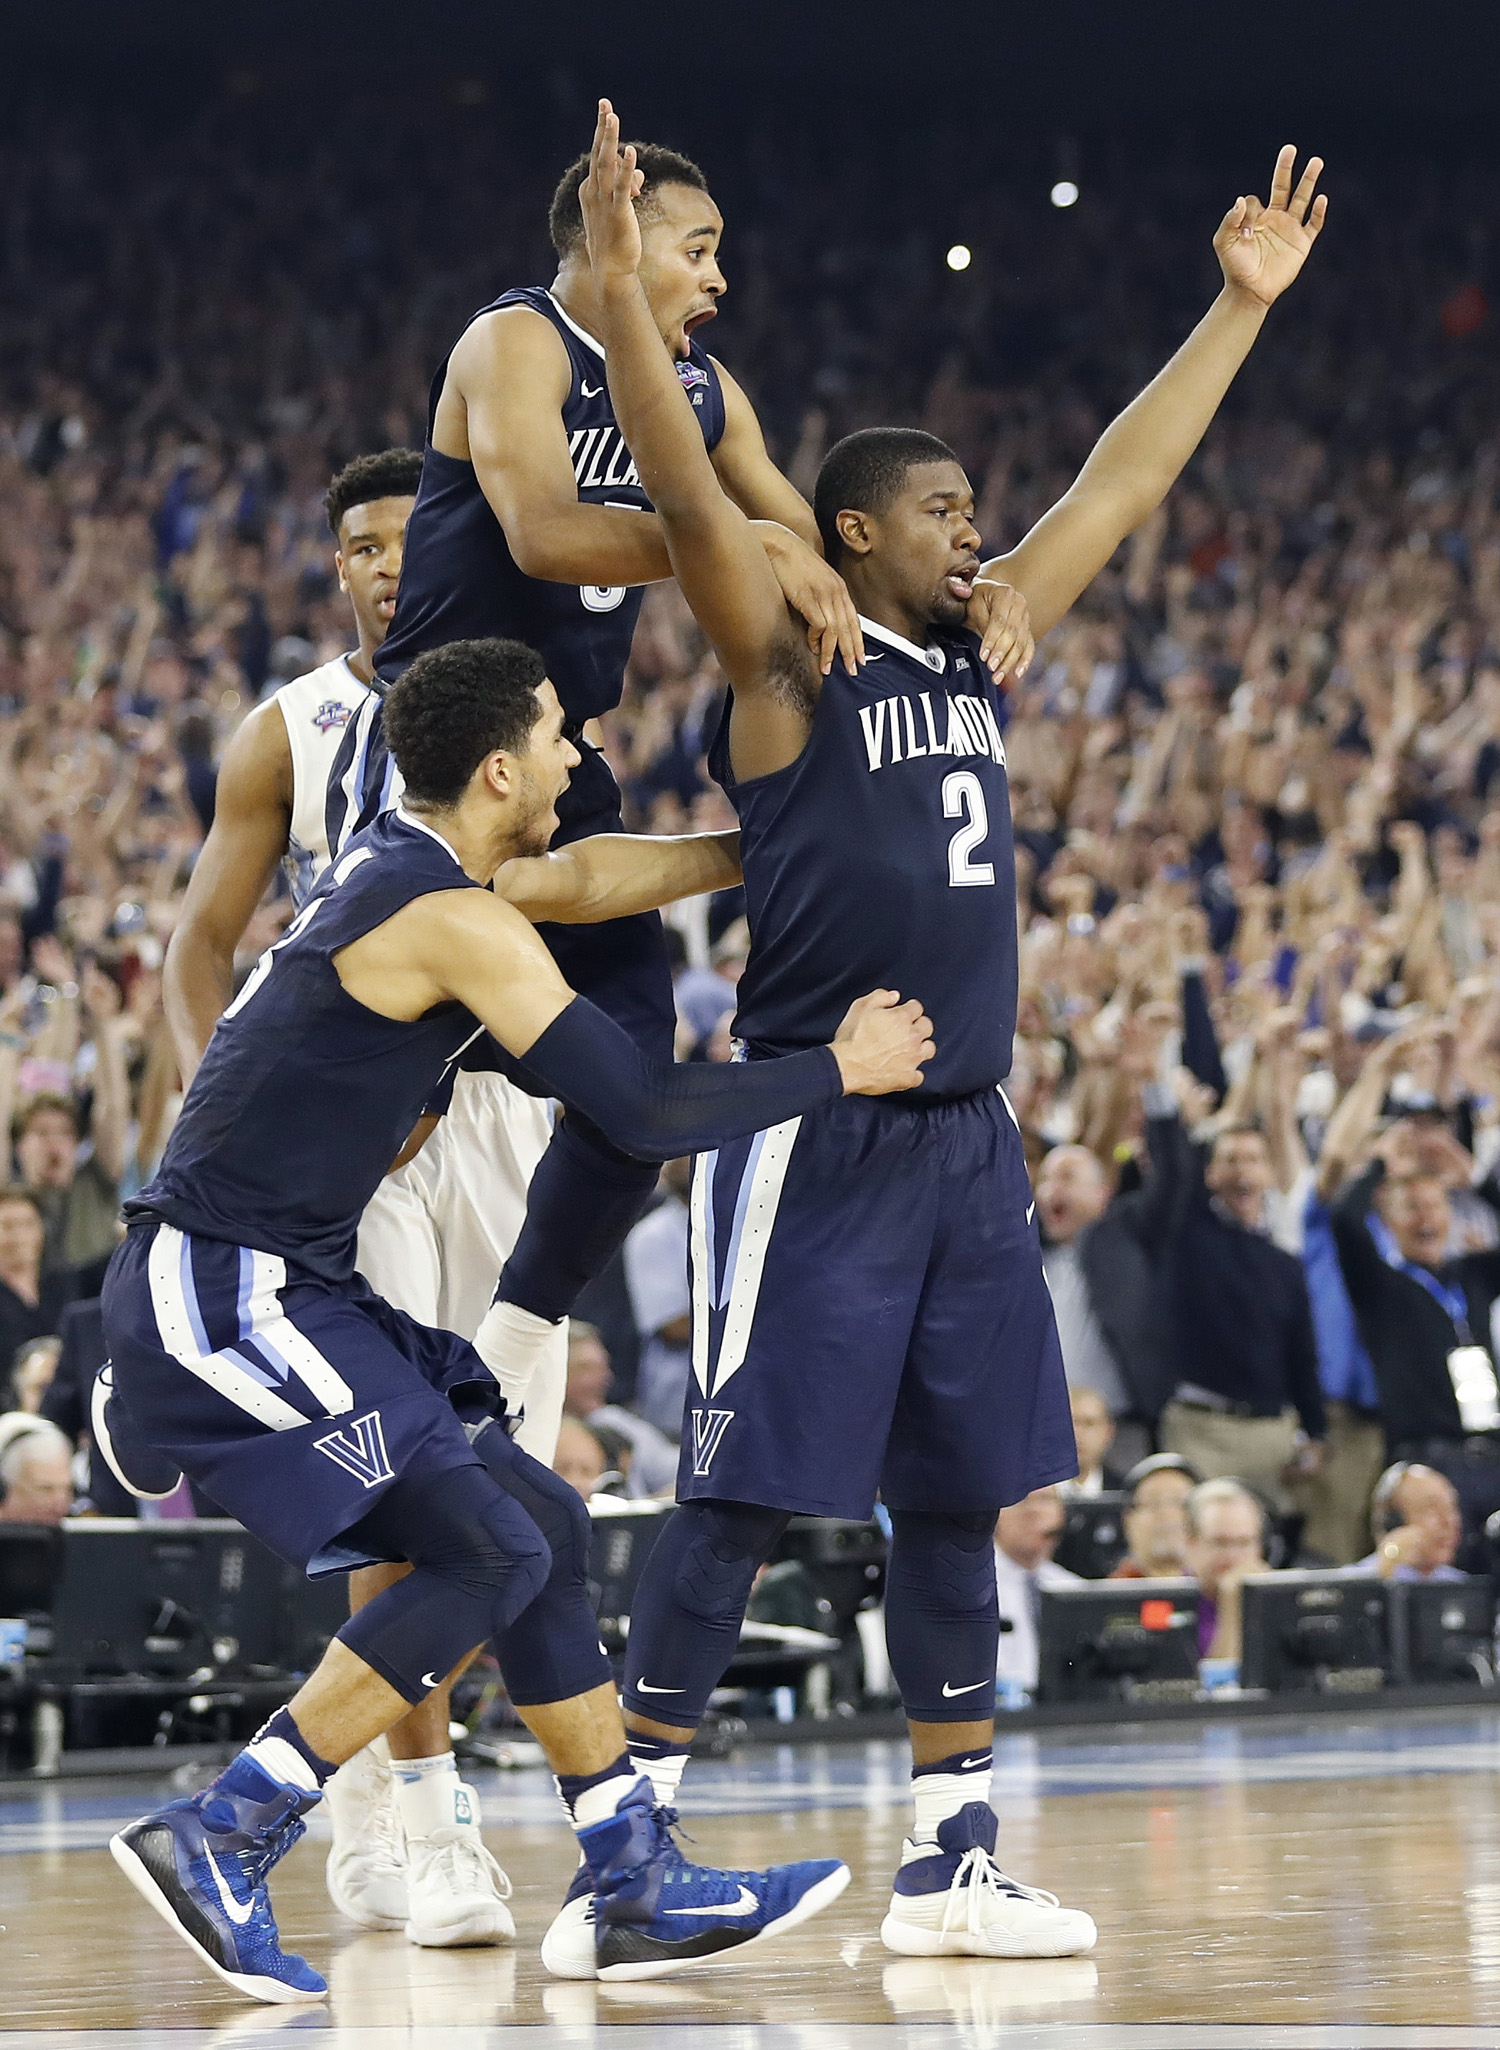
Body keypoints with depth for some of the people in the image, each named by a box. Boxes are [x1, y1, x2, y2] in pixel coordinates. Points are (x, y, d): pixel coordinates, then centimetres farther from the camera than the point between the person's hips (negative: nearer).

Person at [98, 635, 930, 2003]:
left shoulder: (403, 864, 12)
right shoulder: (457, 922, -17)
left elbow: (579, 879, 31)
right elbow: (649, 1115, -17)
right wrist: (843, 1070, -6)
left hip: (293, 1287, 10)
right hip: (224, 1291, -10)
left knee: (544, 1527, 10)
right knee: (487, 1556, -12)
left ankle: (642, 1890, 14)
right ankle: (216, 1841, -9)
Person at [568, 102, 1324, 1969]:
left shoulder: (982, 650, 14)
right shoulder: (788, 666, -5)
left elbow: (1120, 487, 19)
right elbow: (687, 499, -20)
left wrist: (1241, 310, 20)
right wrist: (619, 293, -33)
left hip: (965, 1136, 7)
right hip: (813, 1137, -7)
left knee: (957, 1500, 8)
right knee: (740, 1496, -7)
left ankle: (950, 1861, 14)